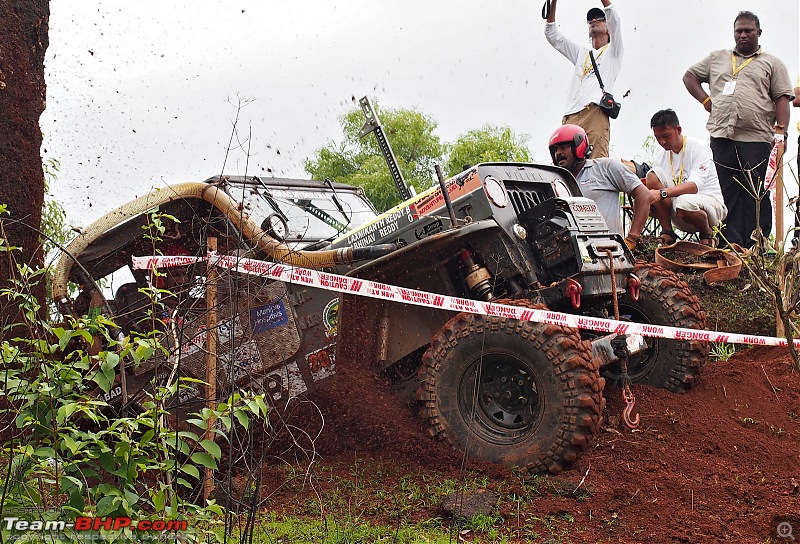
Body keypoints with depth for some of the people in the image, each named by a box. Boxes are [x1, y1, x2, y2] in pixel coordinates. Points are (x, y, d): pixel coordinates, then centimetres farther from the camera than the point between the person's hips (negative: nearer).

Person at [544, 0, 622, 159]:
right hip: (570, 117, 5)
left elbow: (614, 18, 7)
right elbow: (552, 34, 31)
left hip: (595, 112, -5)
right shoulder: (581, 53, 37)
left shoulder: (612, 51, 23)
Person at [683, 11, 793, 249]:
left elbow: (782, 99, 5)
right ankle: (731, 245, 3)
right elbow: (689, 76, 26)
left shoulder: (772, 64, 13)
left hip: (756, 139, -2)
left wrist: (780, 131, -9)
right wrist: (707, 100, 12)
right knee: (728, 193, 1)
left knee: (756, 195, -4)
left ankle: (755, 247, -2)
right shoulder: (717, 59, 20)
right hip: (722, 137, 2)